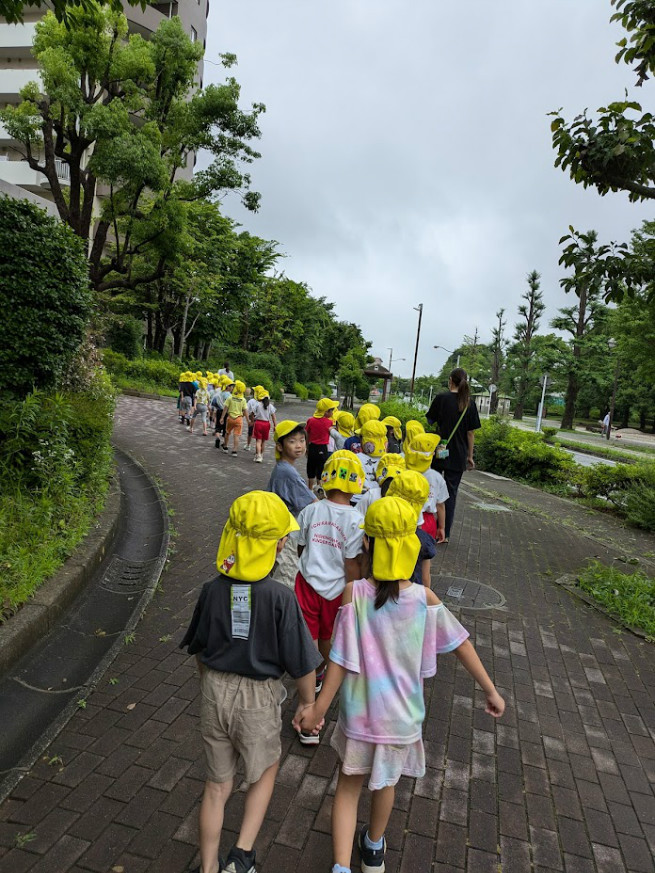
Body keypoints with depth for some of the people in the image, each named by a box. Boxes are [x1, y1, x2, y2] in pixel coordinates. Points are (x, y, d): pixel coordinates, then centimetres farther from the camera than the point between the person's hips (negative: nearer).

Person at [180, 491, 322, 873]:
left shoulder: (213, 590, -12)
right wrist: (308, 705, 3)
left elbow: (200, 650, 3)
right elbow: (302, 665, -15)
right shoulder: (280, 597, -24)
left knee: (218, 784, 22)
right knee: (264, 774, 27)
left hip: (216, 693, 3)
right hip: (259, 698, -3)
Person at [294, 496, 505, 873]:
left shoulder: (354, 592, -22)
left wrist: (320, 707, -7)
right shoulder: (424, 598, -17)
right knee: (385, 782, 29)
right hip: (401, 714, 2)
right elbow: (461, 643, -8)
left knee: (350, 784, 23)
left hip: (358, 713, -2)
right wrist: (491, 690, 5)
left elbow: (342, 658, -18)